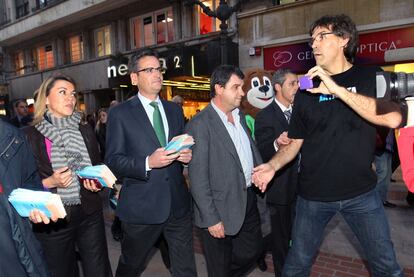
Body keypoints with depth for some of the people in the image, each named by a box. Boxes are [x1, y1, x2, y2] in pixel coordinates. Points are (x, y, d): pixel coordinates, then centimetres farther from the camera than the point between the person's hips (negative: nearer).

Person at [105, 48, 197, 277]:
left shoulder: (175, 110, 10)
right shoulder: (120, 113, -5)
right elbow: (112, 161, -10)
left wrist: (187, 155, -6)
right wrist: (148, 163, -25)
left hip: (178, 204, 4)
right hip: (141, 206, -3)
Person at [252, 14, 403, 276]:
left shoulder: (370, 77, -2)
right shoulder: (307, 88, 4)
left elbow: (393, 119, -21)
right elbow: (295, 141, 6)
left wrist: (336, 89, -27)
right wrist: (272, 166, -11)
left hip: (361, 193, -1)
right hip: (313, 194, 2)